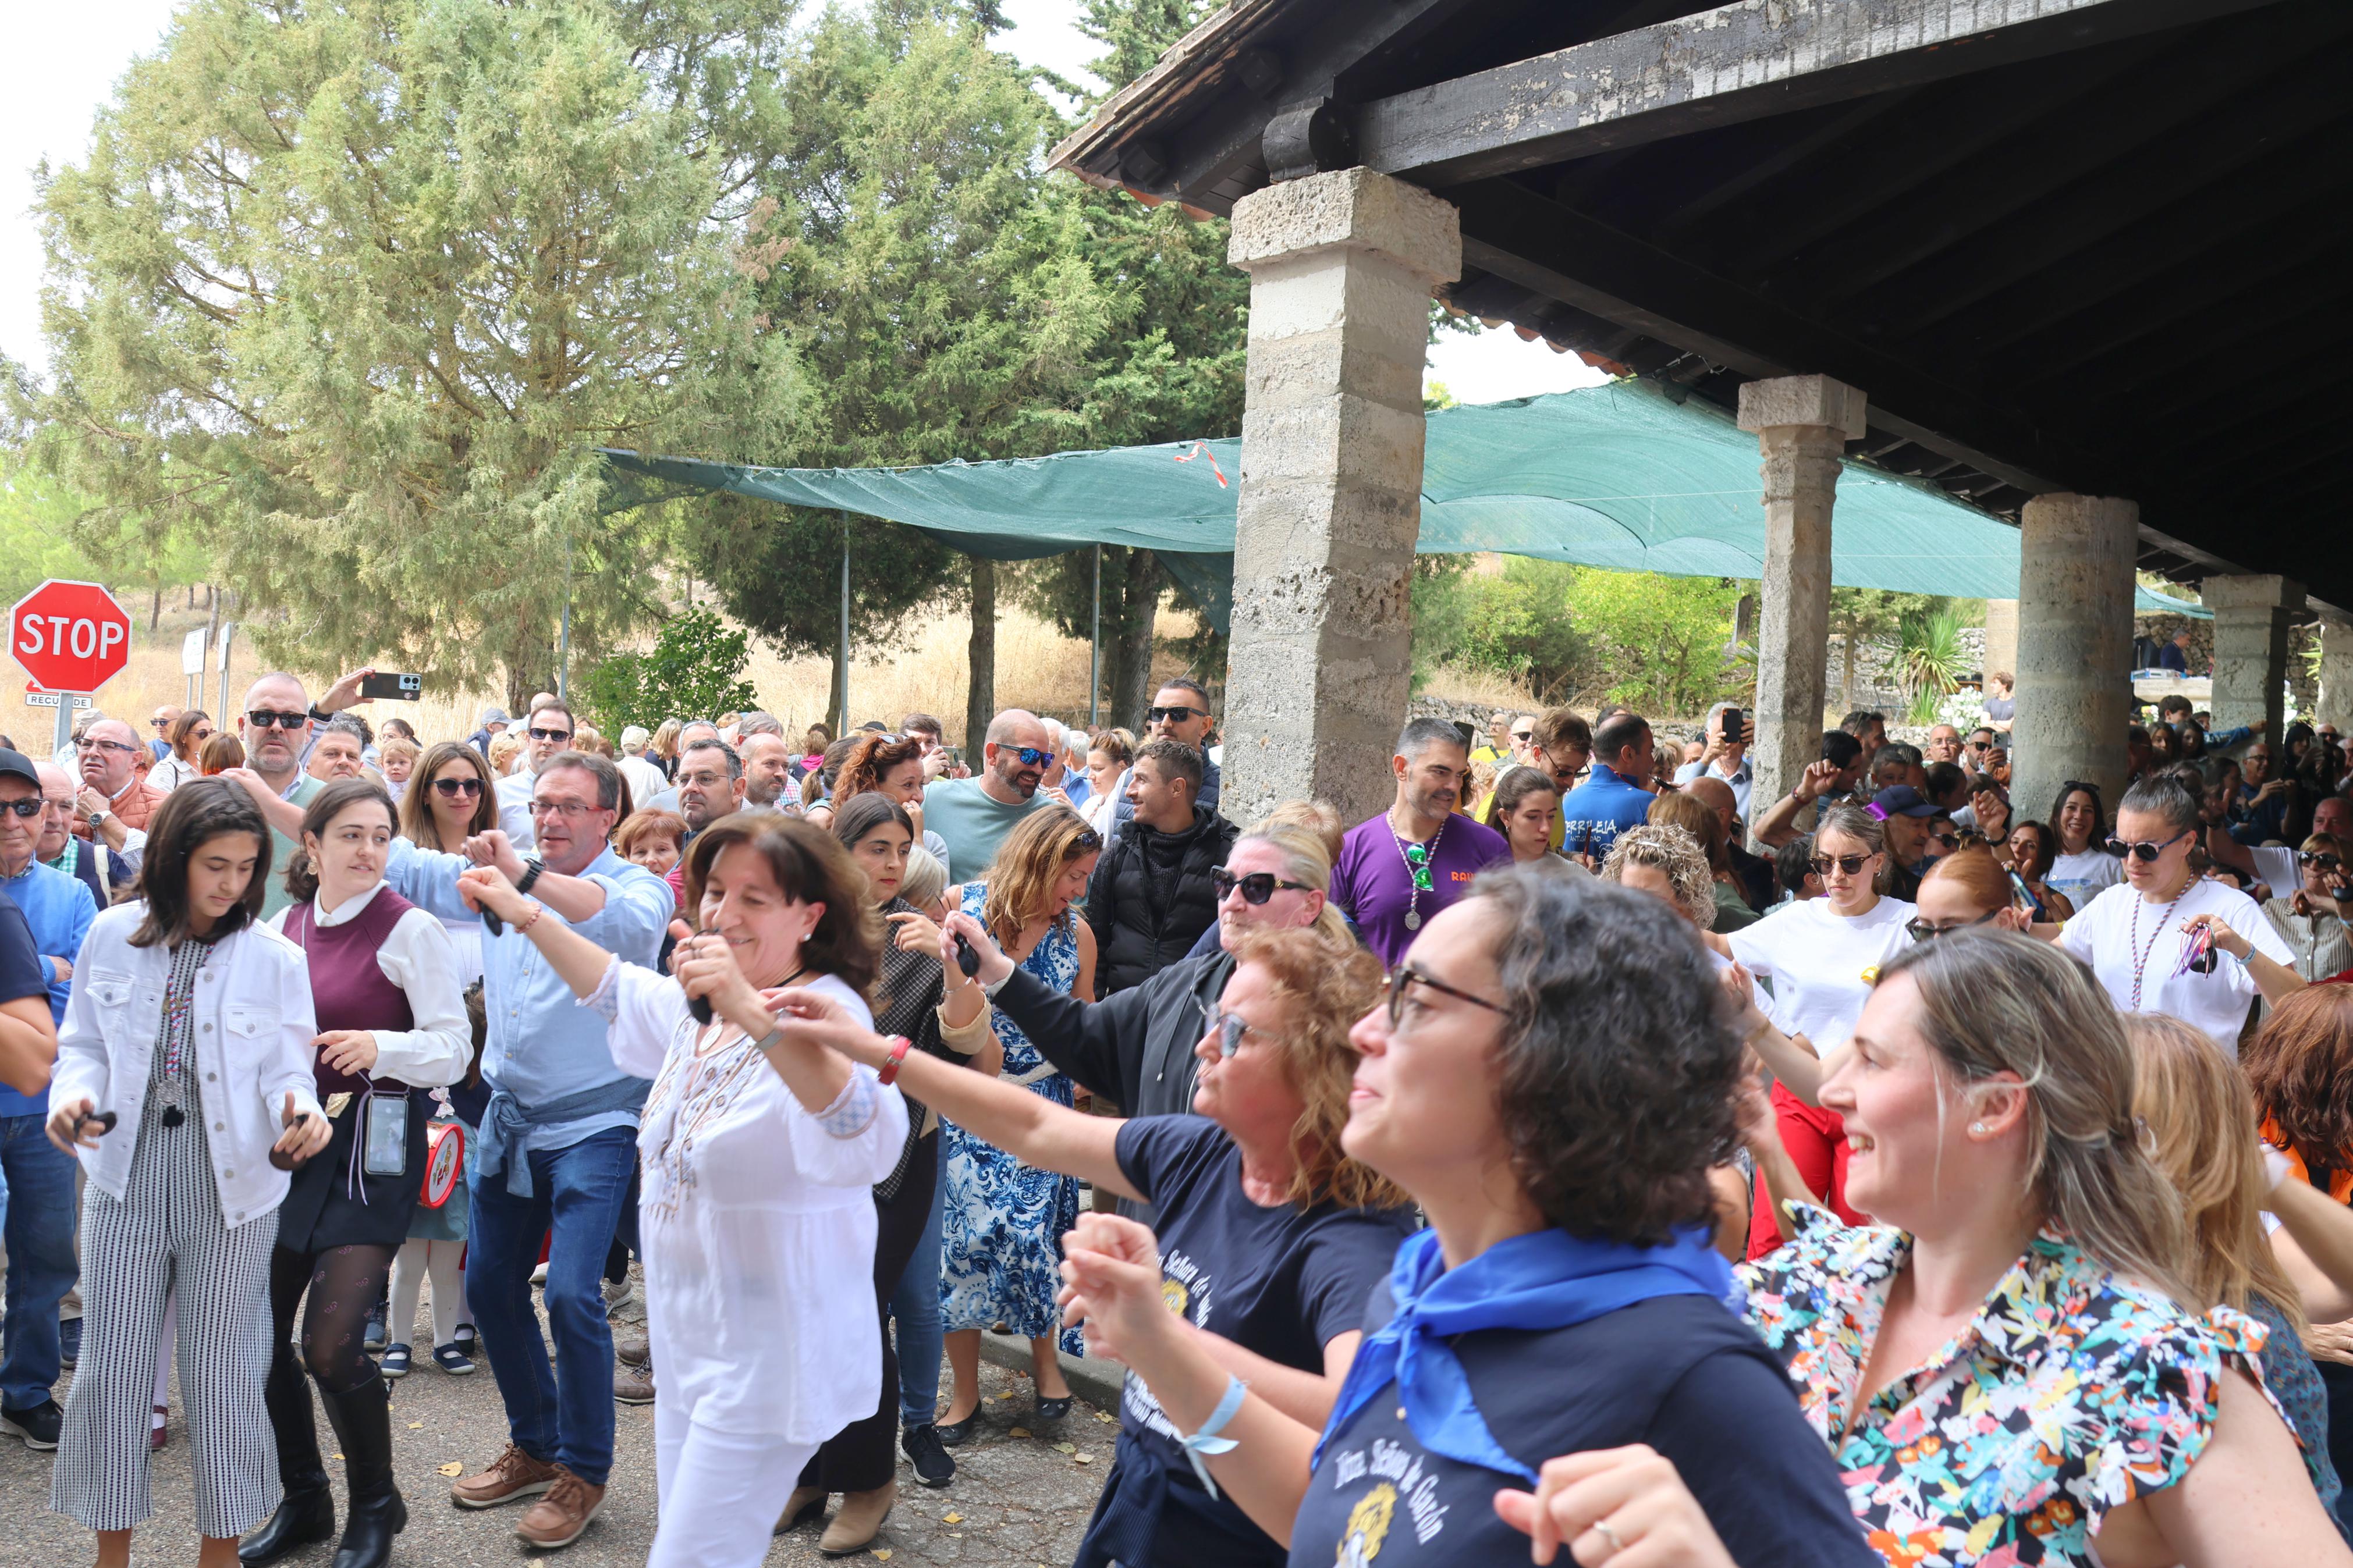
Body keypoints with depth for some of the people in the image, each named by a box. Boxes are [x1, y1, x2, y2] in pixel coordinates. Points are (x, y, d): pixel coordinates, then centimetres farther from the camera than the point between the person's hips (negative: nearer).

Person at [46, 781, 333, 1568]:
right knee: (112, 1369, 10)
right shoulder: (113, 935, -2)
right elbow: (84, 1044, 7)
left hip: (231, 1186, -2)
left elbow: (286, 1072, -5)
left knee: (221, 1374, 9)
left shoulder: (275, 958, -8)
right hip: (127, 1177, 2)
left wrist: (300, 1113, -26)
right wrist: (73, 1095, -13)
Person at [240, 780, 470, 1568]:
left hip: (371, 1144, -6)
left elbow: (455, 1050, -12)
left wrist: (382, 1045, -28)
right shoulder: (285, 924, 8)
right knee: (259, 1334, 8)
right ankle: (304, 1501, 31)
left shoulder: (411, 930, -10)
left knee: (331, 1346, -11)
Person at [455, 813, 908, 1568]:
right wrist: (525, 912, 24)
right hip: (688, 1336, 9)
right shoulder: (702, 1006, 5)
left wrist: (754, 1012, -53)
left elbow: (869, 1136, -43)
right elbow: (621, 992, 28)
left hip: (768, 1356, -9)